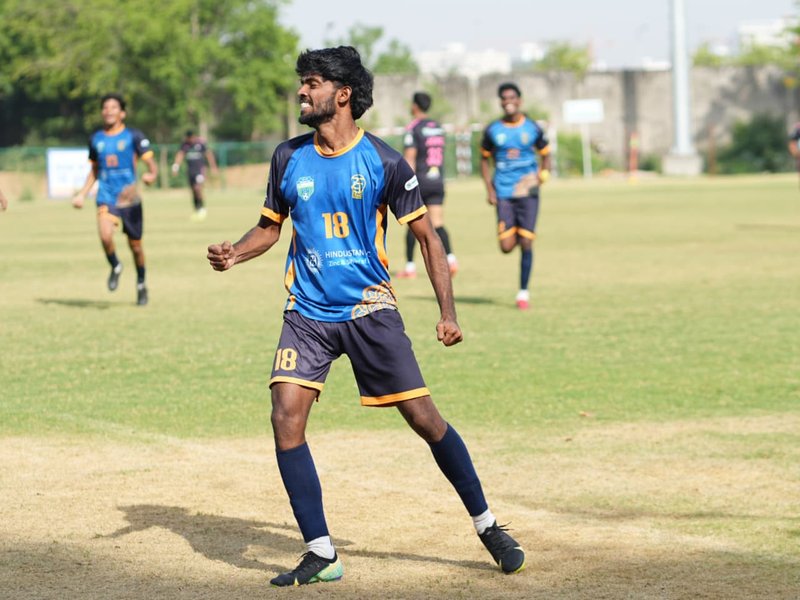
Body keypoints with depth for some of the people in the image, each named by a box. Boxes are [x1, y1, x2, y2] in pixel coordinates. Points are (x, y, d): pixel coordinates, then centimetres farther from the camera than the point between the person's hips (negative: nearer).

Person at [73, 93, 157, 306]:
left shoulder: (133, 136, -2)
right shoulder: (96, 139, 9)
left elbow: (151, 163, -6)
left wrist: (151, 174, -30)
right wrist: (82, 194, 14)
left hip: (130, 198, -1)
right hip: (106, 198, 1)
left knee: (135, 244, 7)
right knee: (105, 236, -25)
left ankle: (141, 285, 30)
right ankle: (115, 266, 5)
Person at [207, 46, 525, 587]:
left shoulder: (383, 162, -7)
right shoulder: (288, 158, 3)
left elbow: (427, 237, 0)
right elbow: (270, 228, 15)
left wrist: (448, 313, -6)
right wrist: (234, 254, -6)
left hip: (369, 309, -3)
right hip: (307, 314, 3)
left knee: (424, 418, -3)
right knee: (286, 419, -13)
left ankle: (488, 527, 16)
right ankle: (321, 556, -4)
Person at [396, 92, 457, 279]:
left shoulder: (413, 128, -8)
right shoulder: (438, 127, 13)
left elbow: (409, 159, -14)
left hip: (420, 181, -5)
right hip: (437, 181, 5)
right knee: (437, 224, 1)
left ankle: (410, 266, 9)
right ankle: (450, 257, -19)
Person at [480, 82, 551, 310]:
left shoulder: (532, 128, 3)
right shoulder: (492, 130, 4)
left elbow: (545, 155, 13)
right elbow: (485, 159, 13)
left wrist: (541, 176, -6)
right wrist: (489, 189, 3)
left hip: (527, 191, -1)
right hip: (503, 193, 1)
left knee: (526, 243, -5)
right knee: (506, 246, -8)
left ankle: (523, 292, 6)